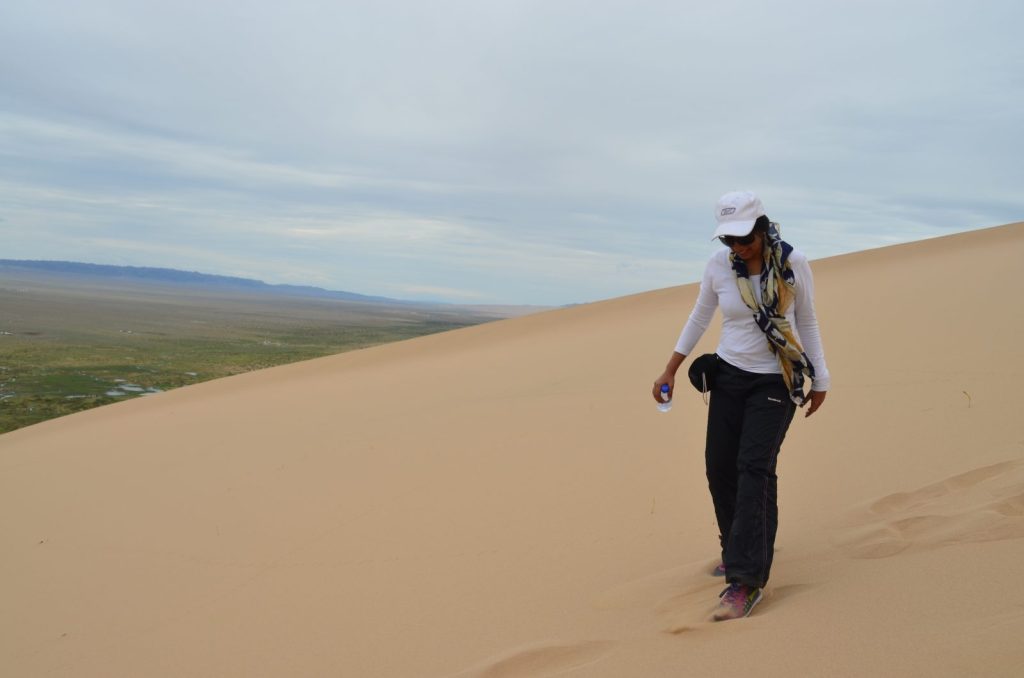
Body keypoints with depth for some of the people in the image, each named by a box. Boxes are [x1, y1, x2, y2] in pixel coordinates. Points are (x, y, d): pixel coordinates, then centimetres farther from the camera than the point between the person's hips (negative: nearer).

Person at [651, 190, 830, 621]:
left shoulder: (792, 264, -10)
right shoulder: (719, 266, -4)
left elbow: (807, 322, 2)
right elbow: (699, 317, 10)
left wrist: (820, 380, 5)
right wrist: (670, 370, 9)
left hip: (776, 382, -4)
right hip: (729, 375, 4)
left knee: (754, 467, -15)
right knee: (719, 466, 3)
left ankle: (746, 579, -14)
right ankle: (741, 550, 27)